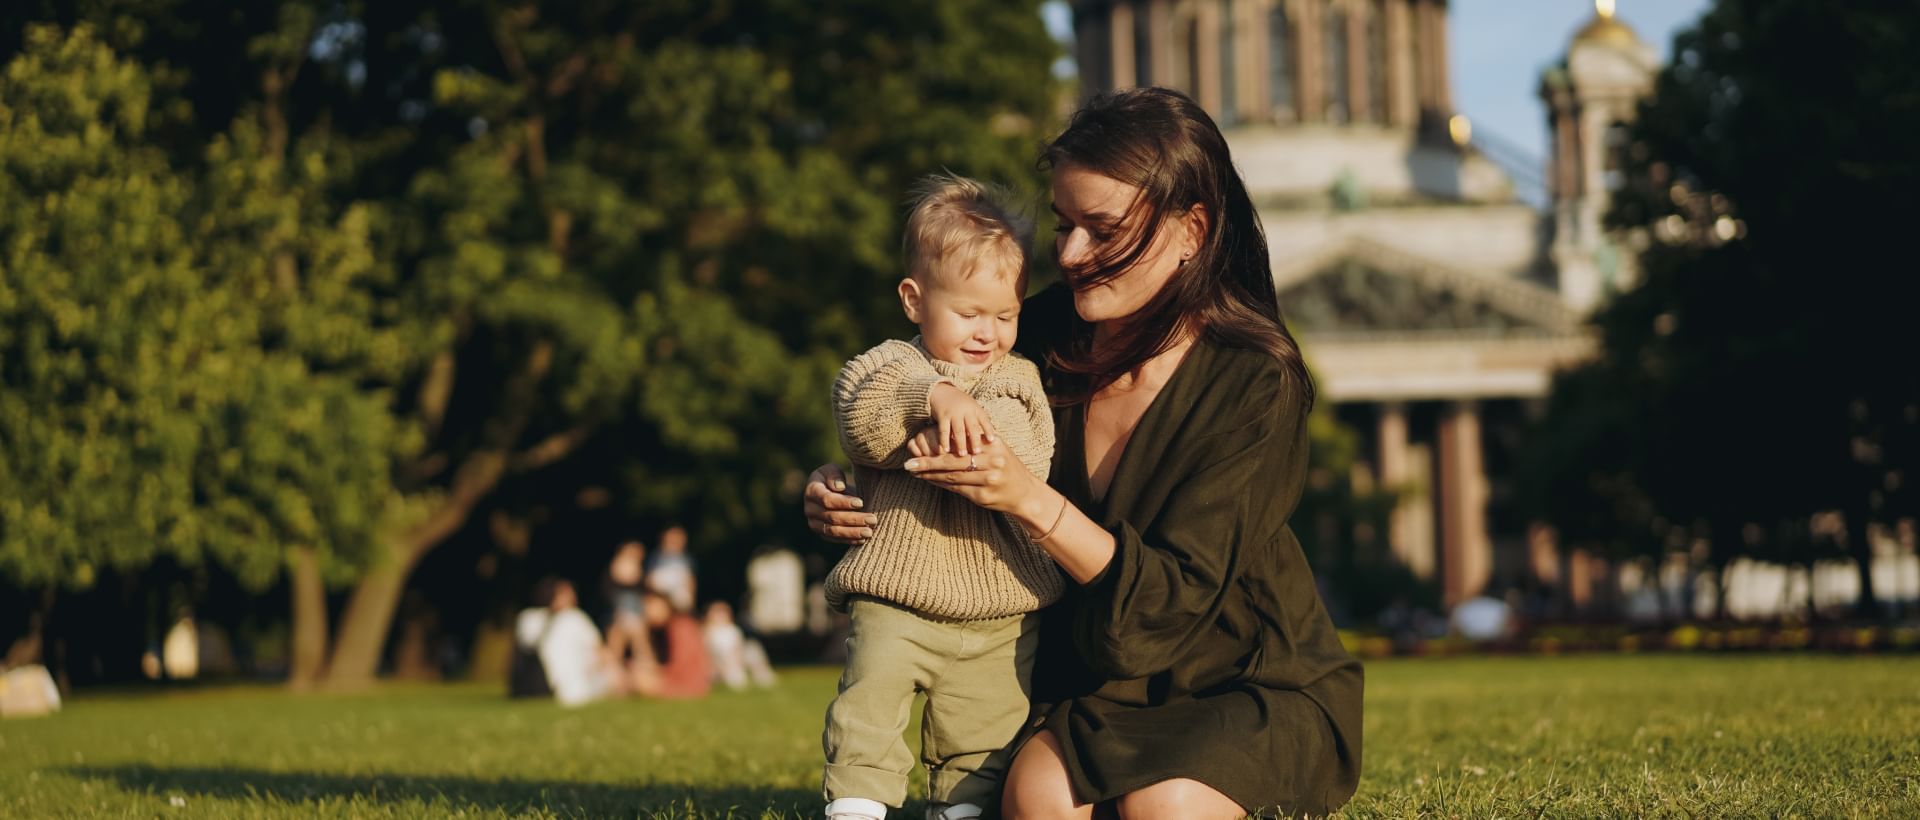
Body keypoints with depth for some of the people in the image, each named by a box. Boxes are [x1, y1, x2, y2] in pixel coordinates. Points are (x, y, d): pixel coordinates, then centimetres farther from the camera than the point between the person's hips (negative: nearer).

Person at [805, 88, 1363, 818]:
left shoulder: (1255, 383, -19)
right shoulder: (1047, 335, -7)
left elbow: (1176, 594, -24)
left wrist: (1031, 500, -36)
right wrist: (836, 489, -15)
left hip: (1253, 682, -2)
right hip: (1095, 684, 3)